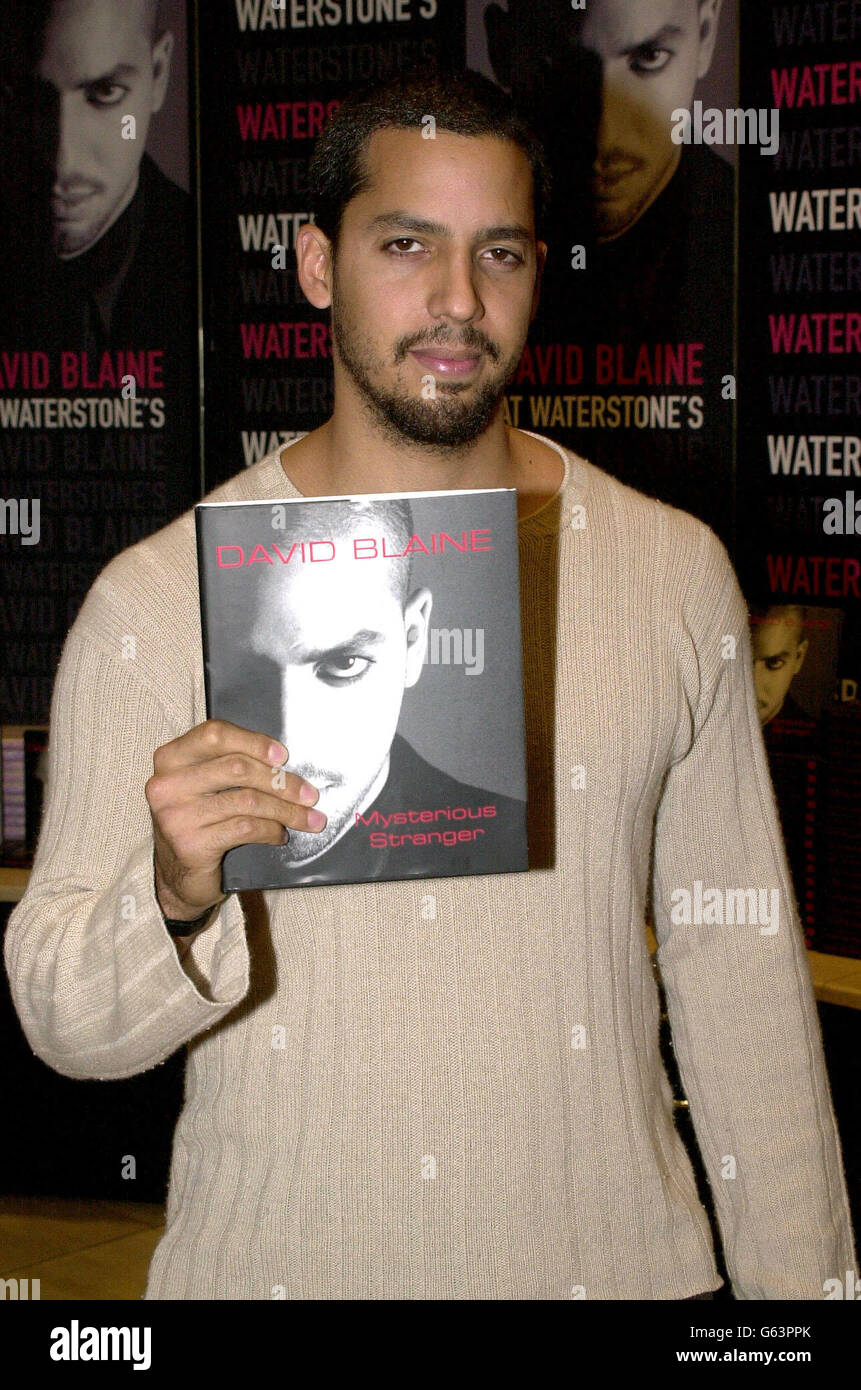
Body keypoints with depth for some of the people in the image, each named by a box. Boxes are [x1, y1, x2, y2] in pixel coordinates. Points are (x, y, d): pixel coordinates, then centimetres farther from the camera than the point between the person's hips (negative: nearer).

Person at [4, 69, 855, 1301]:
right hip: (277, 1259, -2)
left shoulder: (673, 572, 1)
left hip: (611, 1251, 2)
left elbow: (738, 965, 5)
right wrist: (175, 901, -27)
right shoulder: (159, 599, -7)